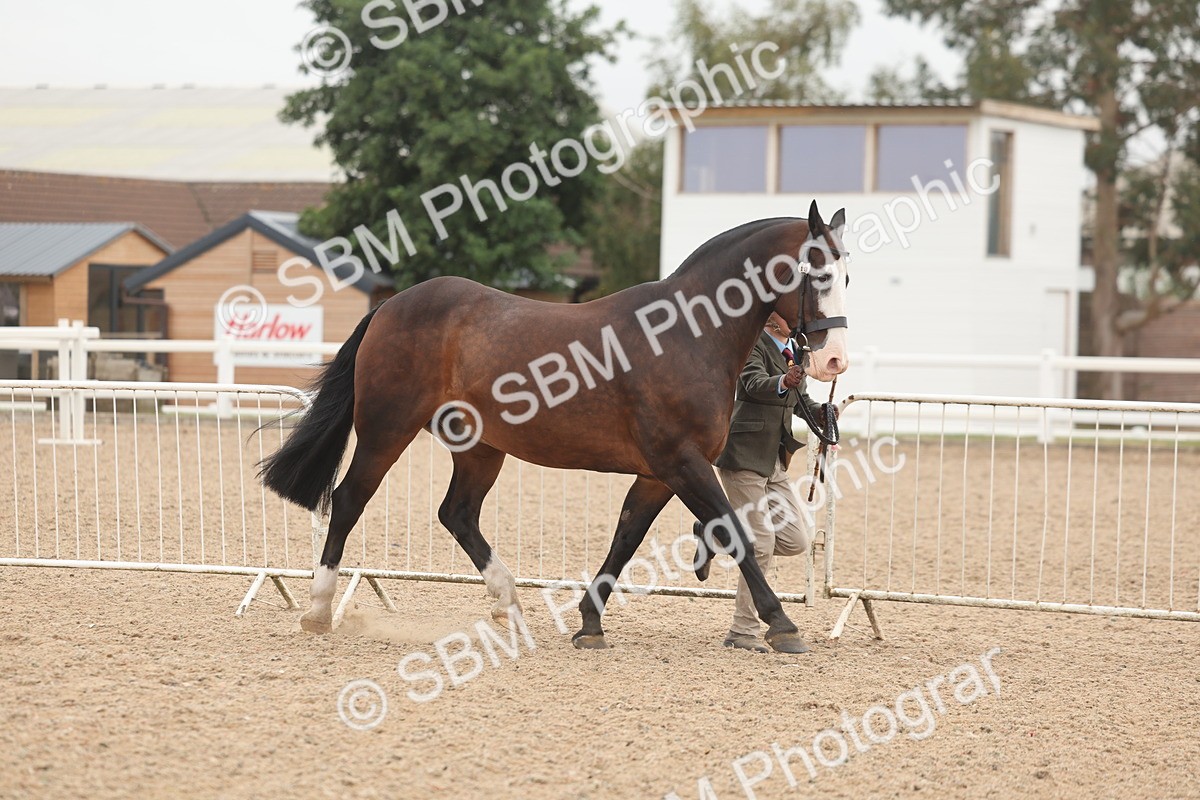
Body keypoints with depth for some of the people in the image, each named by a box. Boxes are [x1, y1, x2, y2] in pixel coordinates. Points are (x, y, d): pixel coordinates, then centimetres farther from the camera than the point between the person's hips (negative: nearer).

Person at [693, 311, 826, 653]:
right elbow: (755, 384, -28)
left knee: (796, 541, 5)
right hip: (745, 456, -8)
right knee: (761, 546, -7)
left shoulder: (794, 350, 14)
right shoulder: (752, 344, -10)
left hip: (774, 463, 8)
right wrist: (783, 382, -48)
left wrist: (819, 411, 4)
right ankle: (743, 632, 3)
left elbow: (799, 400, 25)